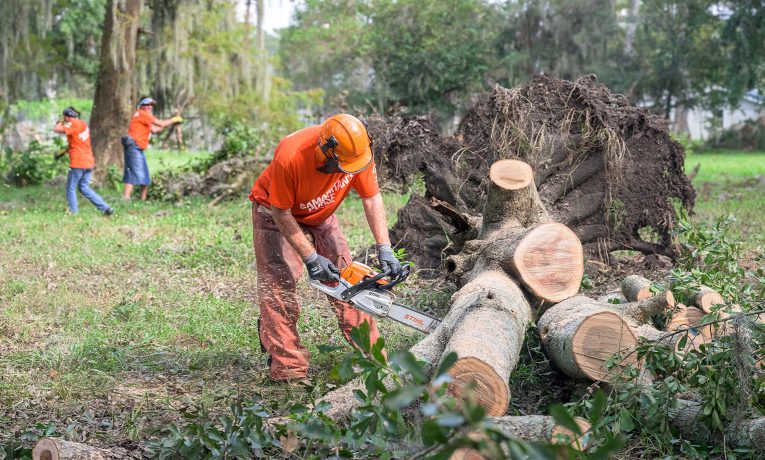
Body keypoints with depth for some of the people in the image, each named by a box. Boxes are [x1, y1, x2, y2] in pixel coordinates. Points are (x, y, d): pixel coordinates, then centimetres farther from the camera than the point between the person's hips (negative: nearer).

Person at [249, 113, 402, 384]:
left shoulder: (357, 149, -26)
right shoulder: (290, 157, -40)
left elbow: (372, 198, -15)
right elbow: (281, 213, -28)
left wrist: (384, 249, -22)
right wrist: (311, 258, -28)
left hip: (321, 216, 5)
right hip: (276, 213, -4)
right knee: (279, 288, -13)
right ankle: (288, 368, -12)